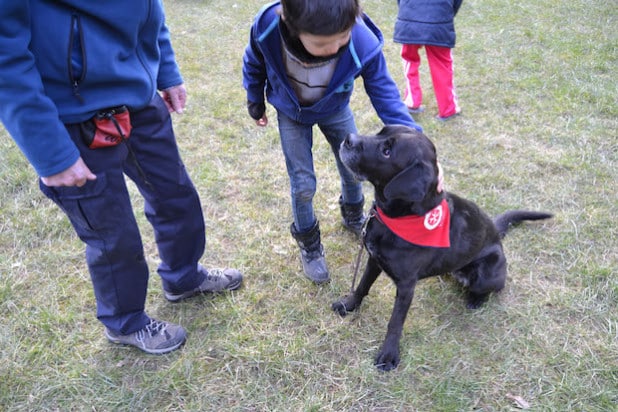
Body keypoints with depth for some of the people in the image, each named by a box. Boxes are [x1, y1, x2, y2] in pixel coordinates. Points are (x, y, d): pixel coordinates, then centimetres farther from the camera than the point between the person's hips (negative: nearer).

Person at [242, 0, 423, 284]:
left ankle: (354, 217, 45)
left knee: (353, 170, 12)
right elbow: (254, 64, -14)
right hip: (291, 111, 0)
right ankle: (309, 244, 26)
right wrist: (255, 103, 3)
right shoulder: (267, 26, -38)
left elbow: (384, 93, -26)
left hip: (335, 109, 1)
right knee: (303, 185, -1)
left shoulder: (363, 44, -40)